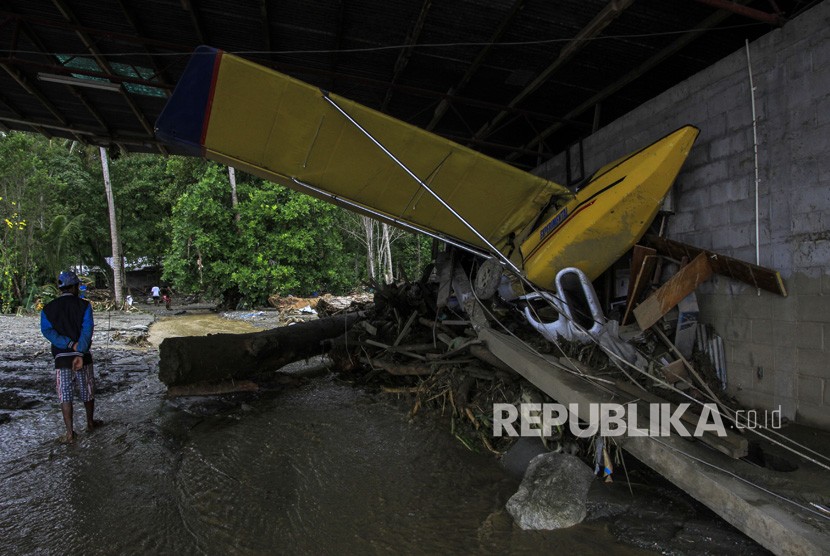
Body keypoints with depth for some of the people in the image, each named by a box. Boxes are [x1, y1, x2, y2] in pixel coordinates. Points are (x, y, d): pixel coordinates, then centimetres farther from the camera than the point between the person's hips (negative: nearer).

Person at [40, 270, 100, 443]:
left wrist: (70, 344, -16)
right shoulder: (83, 305, -4)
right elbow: (87, 329, -16)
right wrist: (80, 352, -21)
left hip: (61, 357, 1)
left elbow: (47, 331, -9)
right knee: (87, 391, 14)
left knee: (65, 395, 5)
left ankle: (70, 433, 3)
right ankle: (90, 422, 30)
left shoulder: (48, 309, 5)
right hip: (82, 355, -1)